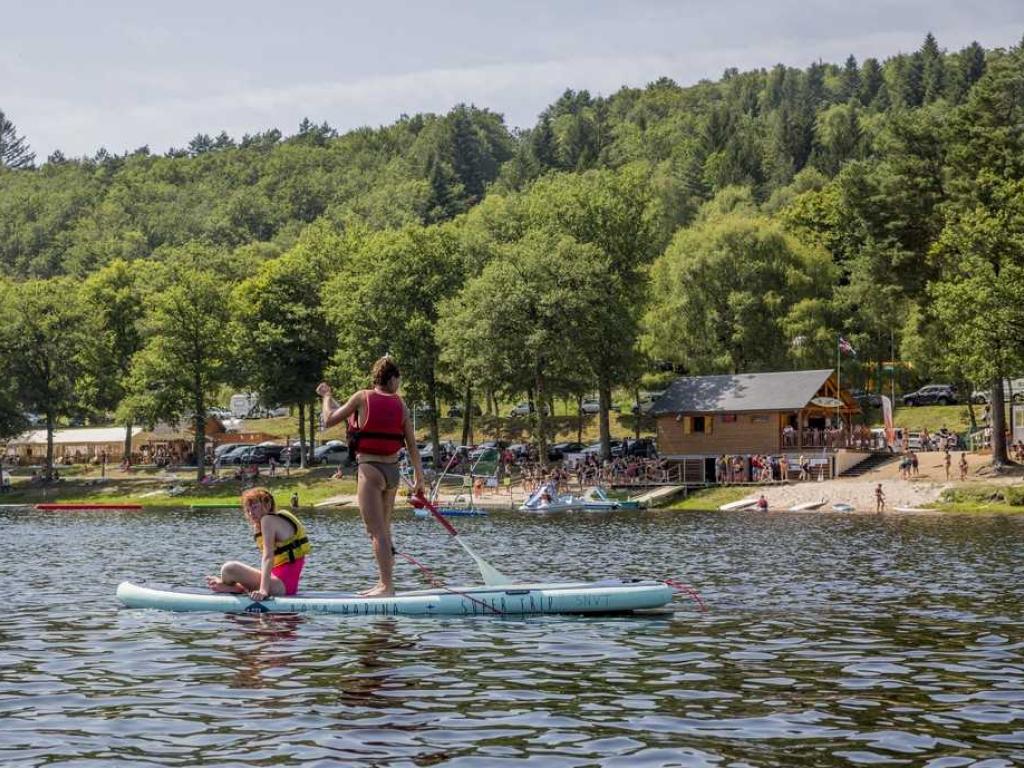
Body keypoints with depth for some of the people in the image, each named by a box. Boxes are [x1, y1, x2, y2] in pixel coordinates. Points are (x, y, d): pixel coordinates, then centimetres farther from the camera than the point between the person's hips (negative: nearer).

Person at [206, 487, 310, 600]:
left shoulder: (268, 520, -11)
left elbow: (268, 558, -23)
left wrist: (263, 590, -31)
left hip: (282, 584, -11)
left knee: (230, 568, -20)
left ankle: (228, 587, 8)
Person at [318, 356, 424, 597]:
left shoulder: (362, 397, -6)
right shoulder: (400, 405, 6)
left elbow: (329, 421, 1)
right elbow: (412, 445, 6)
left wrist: (326, 397, 19)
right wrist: (419, 478, 14)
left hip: (369, 469, -5)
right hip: (393, 470, 5)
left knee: (377, 531, -7)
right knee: (384, 529, 16)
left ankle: (387, 586, -12)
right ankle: (385, 583, 21)